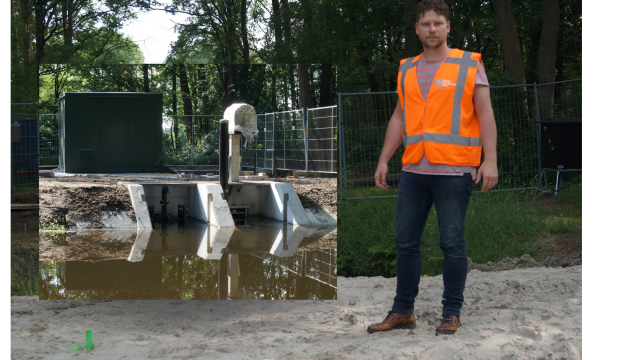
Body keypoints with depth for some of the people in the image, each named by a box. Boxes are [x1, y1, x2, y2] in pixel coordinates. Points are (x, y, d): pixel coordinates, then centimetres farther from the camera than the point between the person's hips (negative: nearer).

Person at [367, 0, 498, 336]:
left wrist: (490, 160, -12)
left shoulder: (469, 65, 0)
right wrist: (383, 161, 13)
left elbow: (485, 113, -3)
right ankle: (402, 311, 18)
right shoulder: (407, 70, 14)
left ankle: (451, 313, 13)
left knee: (452, 243, 1)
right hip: (413, 170, 5)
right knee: (405, 242, 7)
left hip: (454, 171, -5)